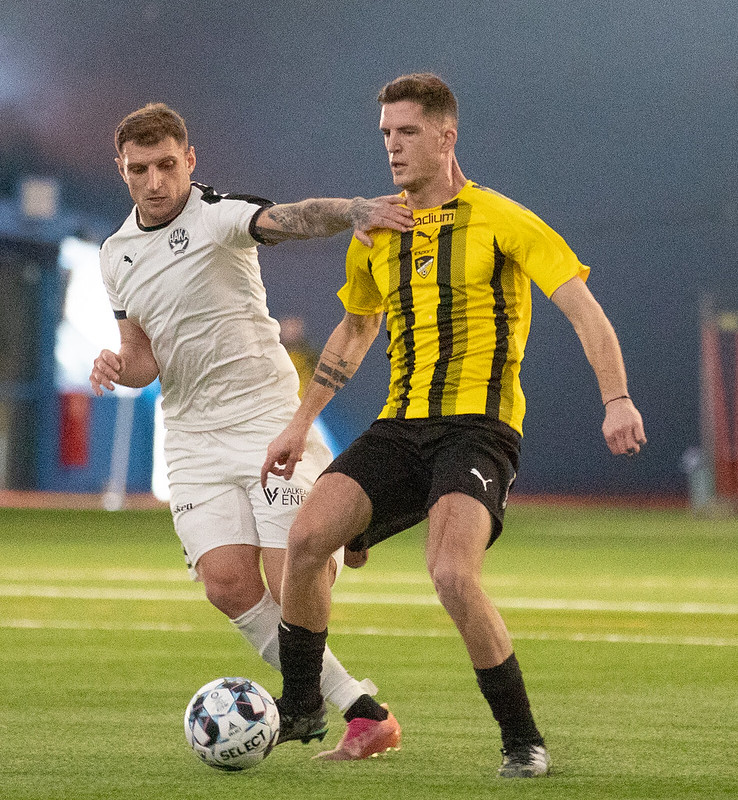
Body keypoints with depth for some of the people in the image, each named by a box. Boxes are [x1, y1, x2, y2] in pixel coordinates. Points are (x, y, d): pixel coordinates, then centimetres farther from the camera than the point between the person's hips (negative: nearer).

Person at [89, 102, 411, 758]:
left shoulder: (218, 215, -9)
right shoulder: (117, 255, 12)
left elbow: (290, 219, -30)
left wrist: (355, 211, -51)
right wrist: (120, 367, -3)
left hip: (268, 417, -5)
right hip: (193, 435, 5)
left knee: (290, 585, -14)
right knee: (226, 579, -14)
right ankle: (348, 699, -3)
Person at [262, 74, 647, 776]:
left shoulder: (499, 220, -4)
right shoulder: (377, 235, 14)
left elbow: (583, 309, -9)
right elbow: (353, 331, 30)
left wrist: (617, 400, -23)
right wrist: (300, 424, 27)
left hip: (479, 425, -6)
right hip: (402, 425, 6)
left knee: (451, 573, -28)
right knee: (306, 537, -16)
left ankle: (523, 740, -11)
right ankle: (300, 707, 5)